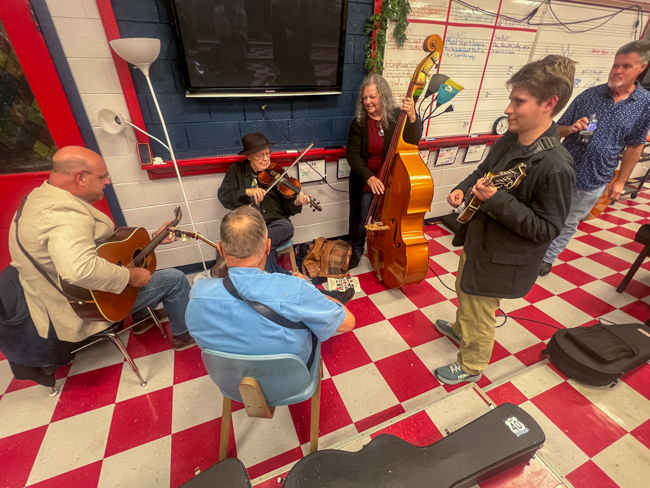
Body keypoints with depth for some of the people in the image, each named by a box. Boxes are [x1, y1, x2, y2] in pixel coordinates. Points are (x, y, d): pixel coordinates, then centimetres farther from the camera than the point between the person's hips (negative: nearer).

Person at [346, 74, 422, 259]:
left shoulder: (397, 117, -7)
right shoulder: (359, 122, -7)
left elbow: (413, 142, -18)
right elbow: (353, 155, -13)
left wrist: (412, 117, -36)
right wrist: (369, 177, -27)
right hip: (365, 181, 0)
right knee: (360, 221, 11)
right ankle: (356, 252, 36)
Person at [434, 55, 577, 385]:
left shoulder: (556, 166, -28)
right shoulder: (508, 140, -4)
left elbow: (544, 230, -24)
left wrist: (496, 200, -34)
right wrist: (462, 189, -7)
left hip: (500, 259, -8)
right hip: (477, 239, 8)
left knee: (480, 315, 12)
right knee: (464, 291, 29)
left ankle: (470, 367, 40)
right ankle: (461, 331, 59)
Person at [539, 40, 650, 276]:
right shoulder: (589, 95, -3)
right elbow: (559, 129, 3)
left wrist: (620, 181, 2)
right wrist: (571, 128, -20)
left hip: (595, 181, 0)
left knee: (569, 223, 13)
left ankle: (548, 258, 30)